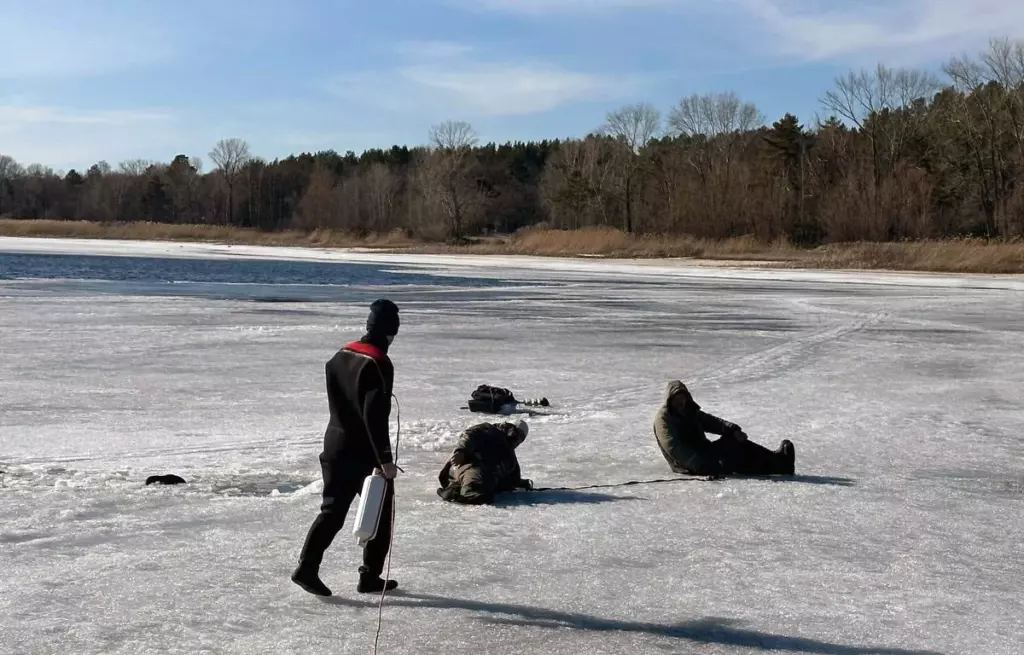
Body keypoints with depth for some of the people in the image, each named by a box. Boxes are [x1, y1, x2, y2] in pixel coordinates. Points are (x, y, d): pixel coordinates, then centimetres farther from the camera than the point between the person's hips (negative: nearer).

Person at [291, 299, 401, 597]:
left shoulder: (341, 356, 6)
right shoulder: (379, 364, -19)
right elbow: (375, 416, -24)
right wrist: (385, 458, -22)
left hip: (335, 446, 7)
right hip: (365, 453, -7)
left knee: (333, 510, 14)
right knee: (382, 511, 9)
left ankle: (307, 567, 5)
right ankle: (370, 577, 13)